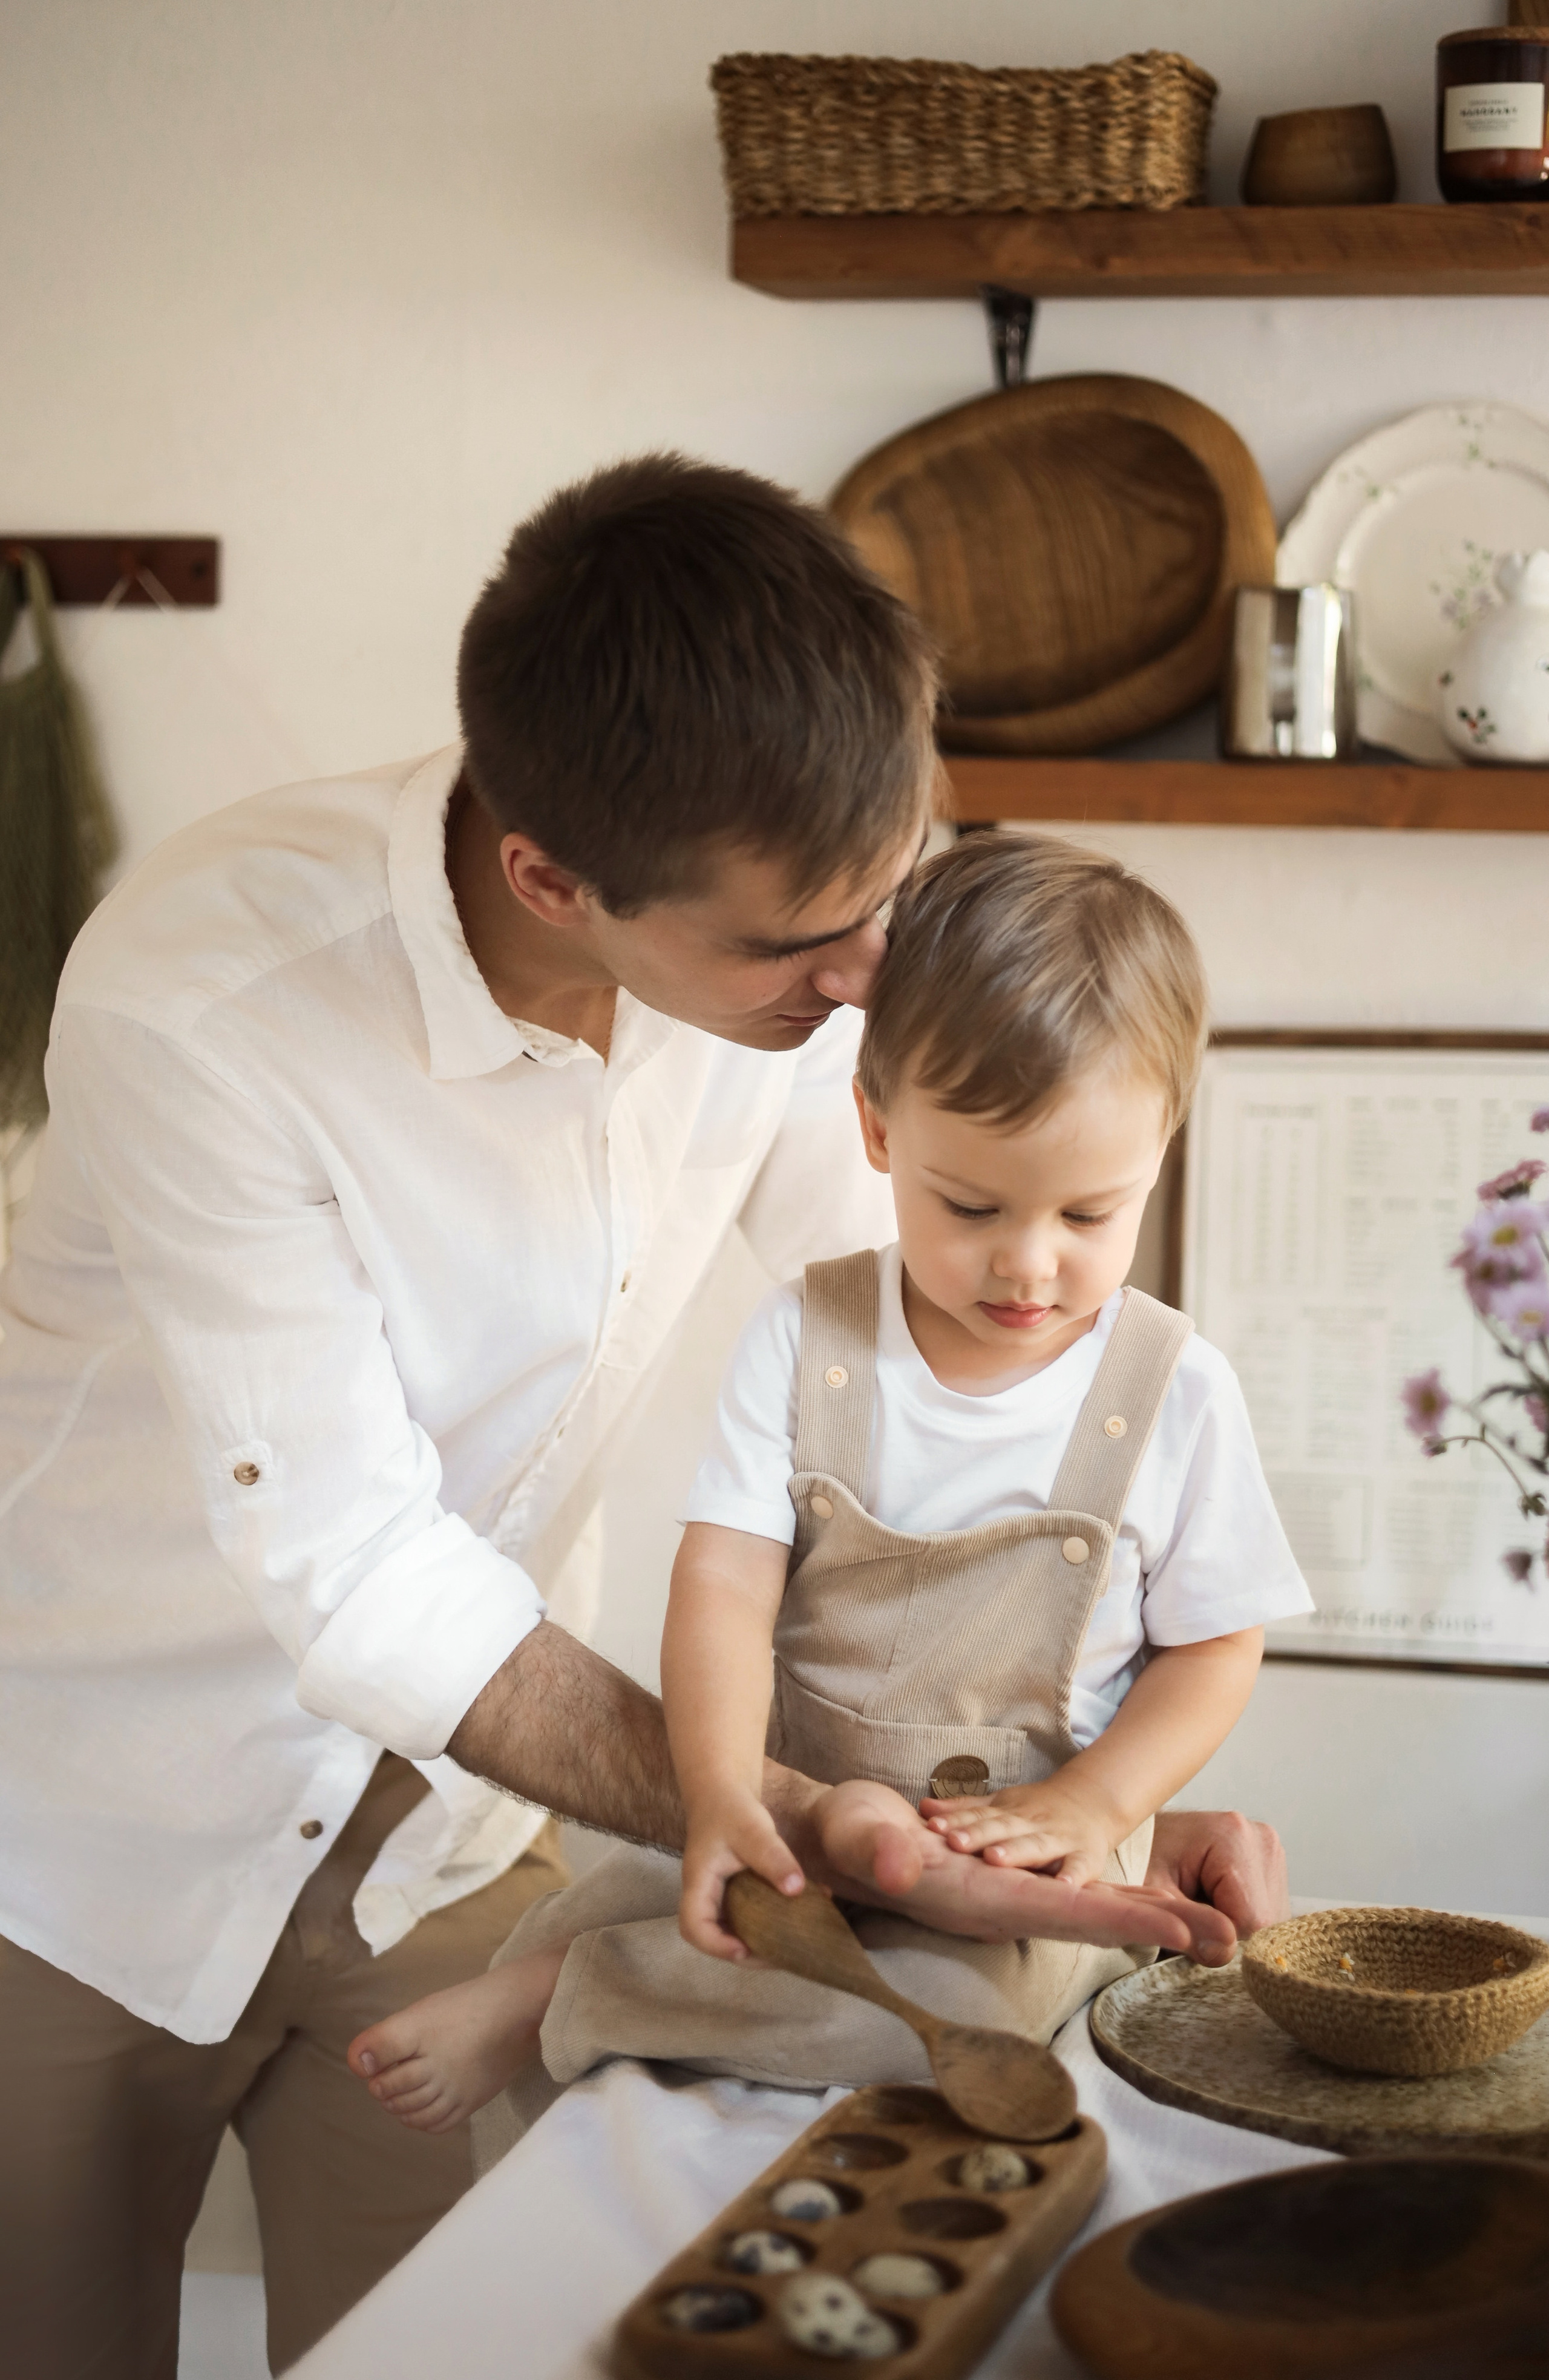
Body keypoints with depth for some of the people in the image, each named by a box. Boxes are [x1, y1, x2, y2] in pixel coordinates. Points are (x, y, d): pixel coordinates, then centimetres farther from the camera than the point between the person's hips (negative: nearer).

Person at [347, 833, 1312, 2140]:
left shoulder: (1174, 1388, -5)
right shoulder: (808, 1336, -3)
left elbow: (1216, 1647, 2)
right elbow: (727, 1577, -10)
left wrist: (1088, 1805, -15)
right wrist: (722, 1797, -27)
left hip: (1025, 1850, -1)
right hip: (795, 1825, 1)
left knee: (953, 2006, -31)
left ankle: (550, 1993, -17)